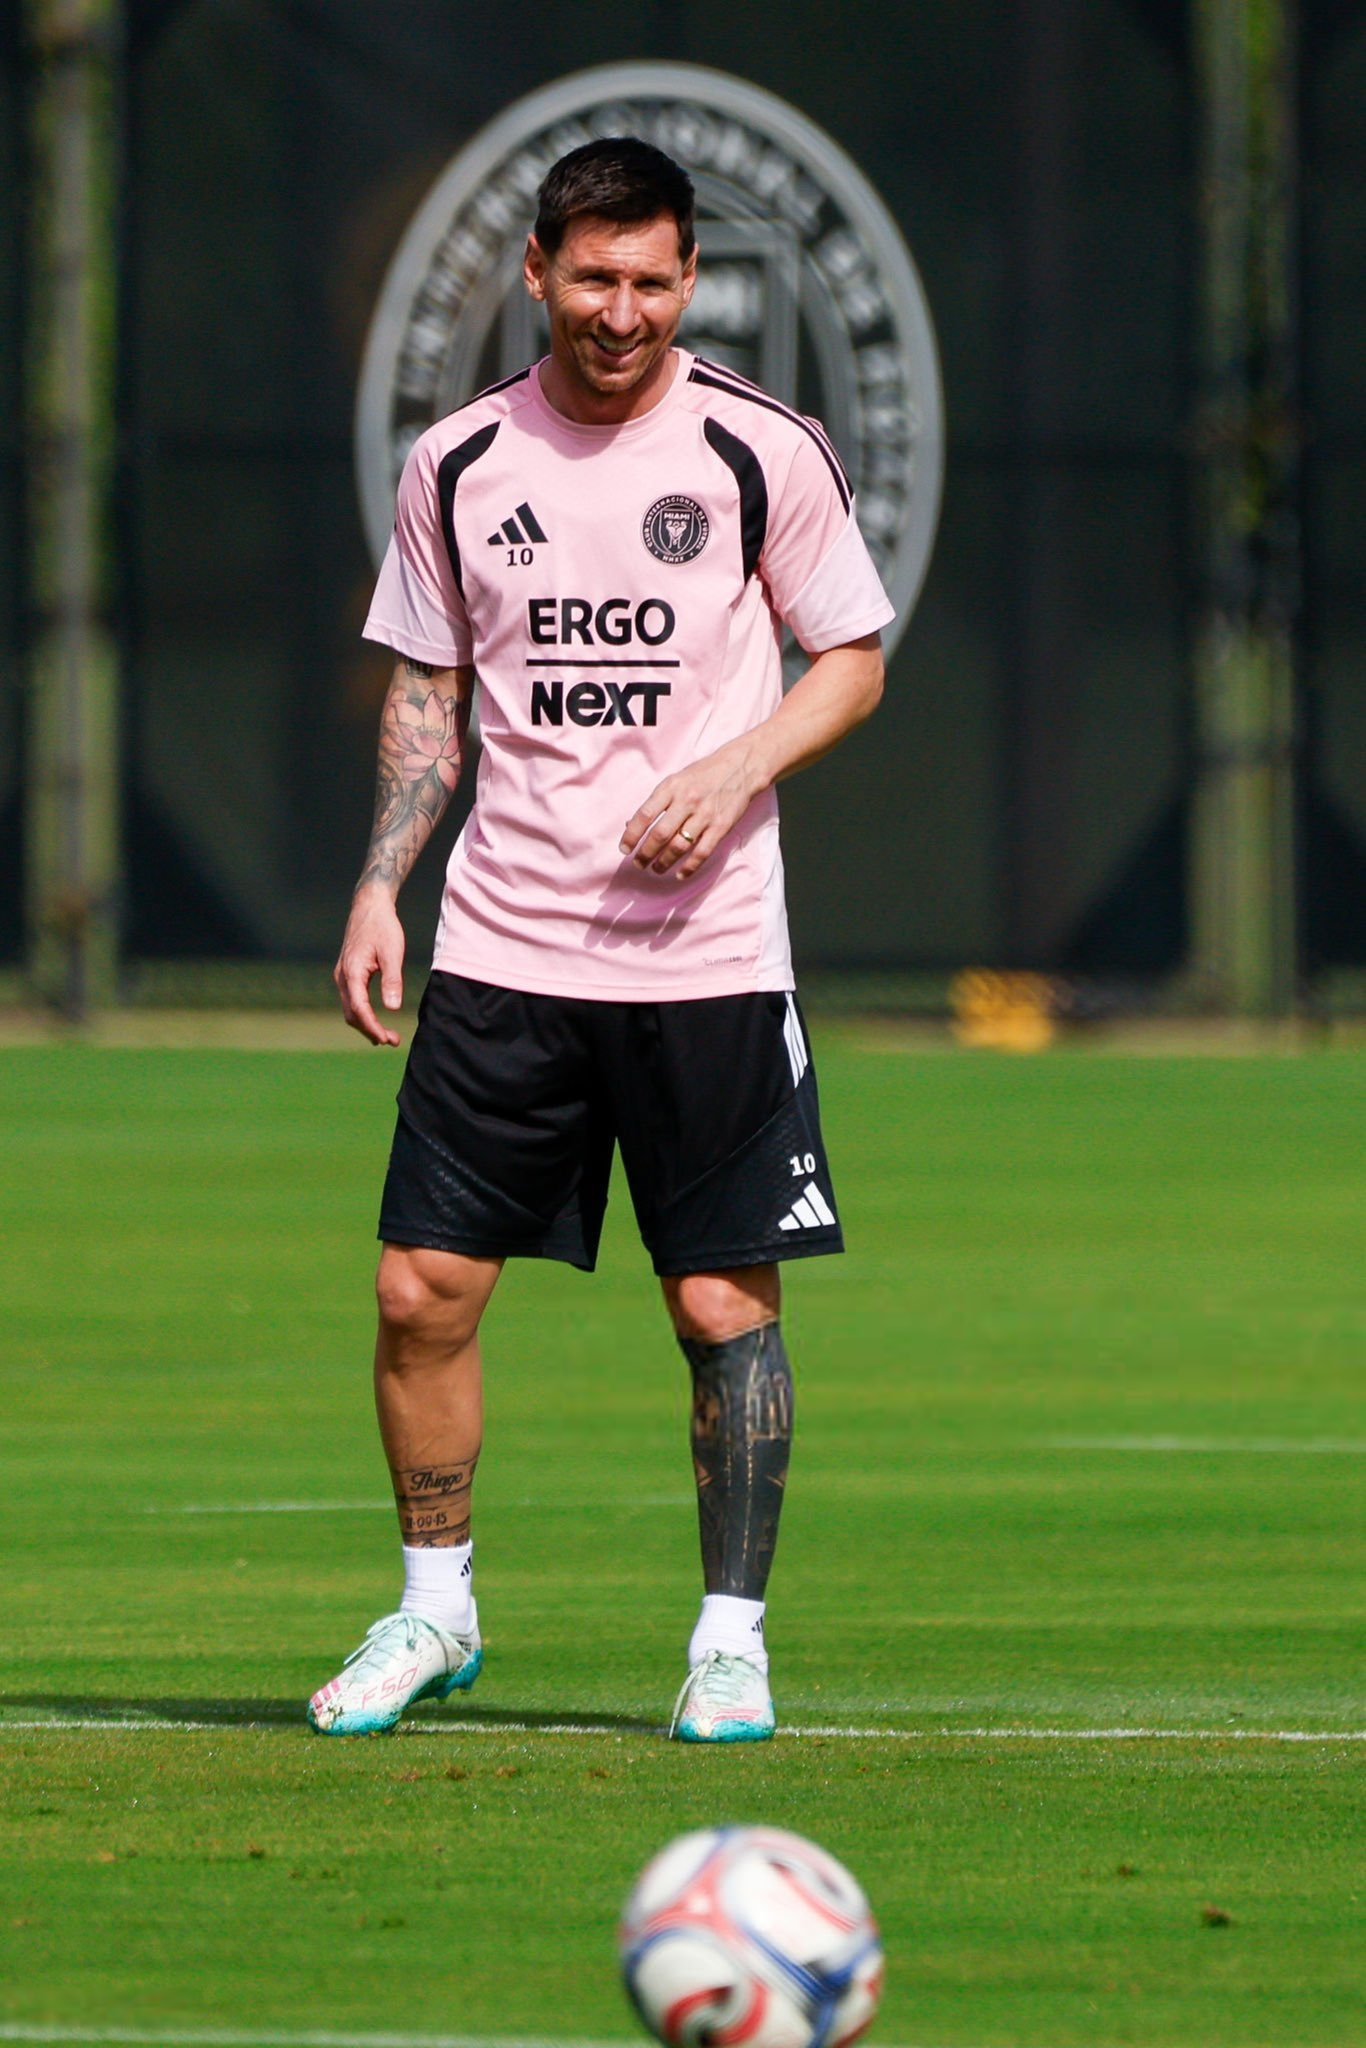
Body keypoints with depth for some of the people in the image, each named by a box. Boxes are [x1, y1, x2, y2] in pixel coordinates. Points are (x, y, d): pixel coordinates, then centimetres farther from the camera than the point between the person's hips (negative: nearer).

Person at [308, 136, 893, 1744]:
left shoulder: (760, 452, -3)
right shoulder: (460, 464, 5)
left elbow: (854, 660, 5)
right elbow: (426, 696, 14)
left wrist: (733, 769, -12)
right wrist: (379, 889, 3)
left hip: (709, 951, -2)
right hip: (502, 947, 2)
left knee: (723, 1304, -2)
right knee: (423, 1287, -2)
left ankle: (732, 1638, 11)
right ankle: (434, 1609, 15)